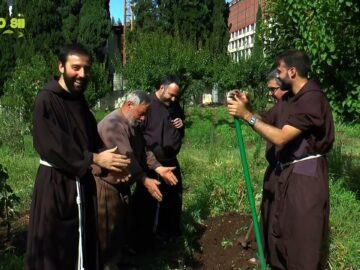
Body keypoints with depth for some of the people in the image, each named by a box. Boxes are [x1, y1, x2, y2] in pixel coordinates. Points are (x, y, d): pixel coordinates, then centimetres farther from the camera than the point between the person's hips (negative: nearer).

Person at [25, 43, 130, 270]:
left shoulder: (80, 101, 9)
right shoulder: (46, 100, -15)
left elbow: (93, 140, 12)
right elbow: (52, 145, -23)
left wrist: (109, 160, -7)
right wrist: (94, 159, -22)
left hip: (82, 182, 8)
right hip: (55, 183, -7)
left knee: (83, 241, 16)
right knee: (54, 246, 2)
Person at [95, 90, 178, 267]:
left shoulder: (133, 124, 8)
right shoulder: (112, 124, -26)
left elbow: (143, 151, 6)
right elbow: (126, 157, -32)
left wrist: (159, 169, -7)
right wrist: (145, 181, -34)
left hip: (123, 183, 10)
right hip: (107, 184, -10)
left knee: (123, 224, 20)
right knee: (108, 229, 0)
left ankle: (119, 259, 36)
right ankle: (108, 263, 15)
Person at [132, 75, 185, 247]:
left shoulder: (175, 106, 9)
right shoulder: (147, 104, -14)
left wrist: (182, 125, -1)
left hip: (171, 161, 7)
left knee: (174, 198, 16)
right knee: (147, 201, 1)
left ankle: (170, 232, 32)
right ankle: (144, 238, 14)